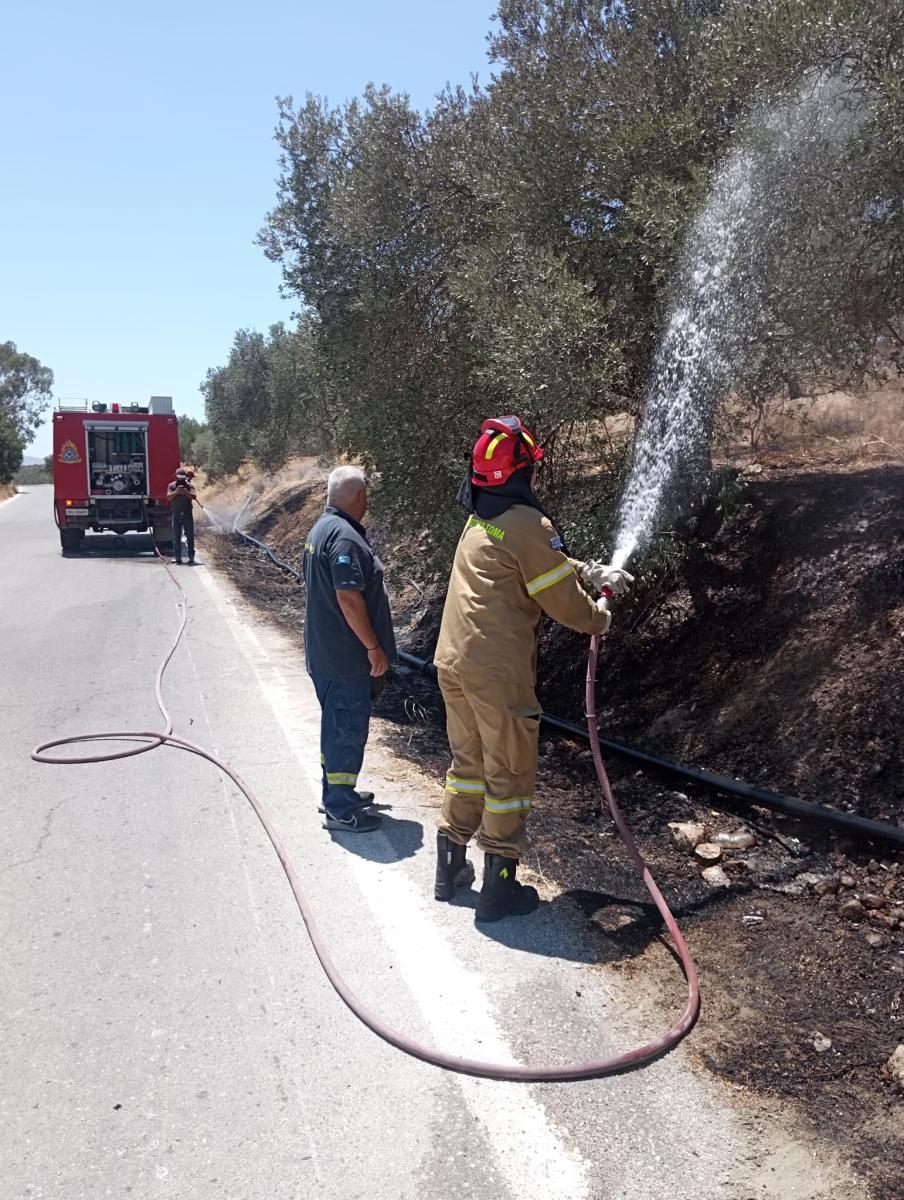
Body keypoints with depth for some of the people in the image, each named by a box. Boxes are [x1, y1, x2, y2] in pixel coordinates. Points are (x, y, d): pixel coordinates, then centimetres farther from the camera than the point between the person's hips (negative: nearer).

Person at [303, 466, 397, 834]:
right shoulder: (345, 537, -21)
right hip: (346, 655, -10)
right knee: (348, 729, 0)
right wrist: (374, 647, -18)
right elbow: (349, 598, -26)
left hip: (325, 650, 10)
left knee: (336, 724, 20)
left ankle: (336, 793, 34)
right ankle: (340, 810, 9)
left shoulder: (321, 528, 12)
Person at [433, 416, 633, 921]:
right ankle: (499, 886, 15)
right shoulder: (528, 525, -16)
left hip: (452, 661, 8)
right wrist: (599, 618, 9)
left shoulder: (479, 519, 11)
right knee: (510, 775, 5)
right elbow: (565, 603, -10)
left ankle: (451, 867, 31)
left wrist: (595, 571, 22)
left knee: (469, 763, 21)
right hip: (497, 671, -8)